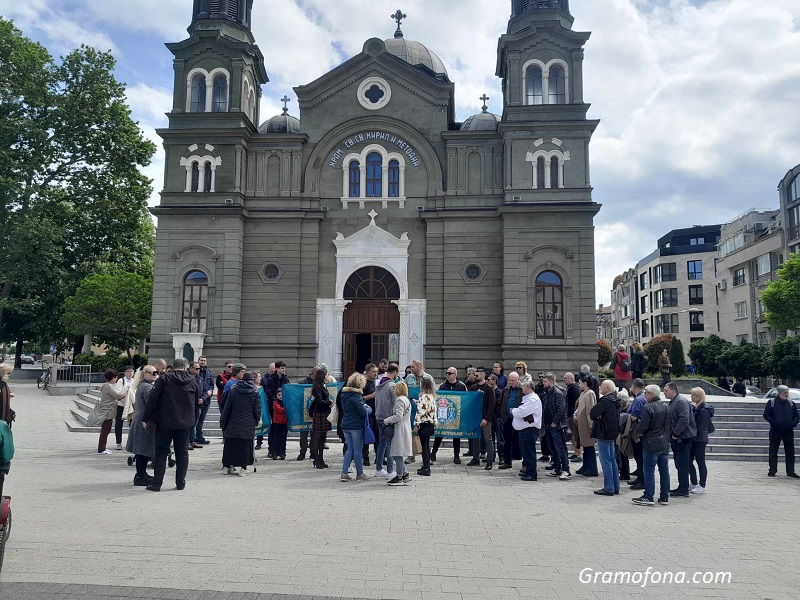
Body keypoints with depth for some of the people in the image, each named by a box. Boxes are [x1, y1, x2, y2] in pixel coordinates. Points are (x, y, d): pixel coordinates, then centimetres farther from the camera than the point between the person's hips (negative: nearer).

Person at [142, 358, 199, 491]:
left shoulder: (163, 379, -5)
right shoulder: (193, 381, 3)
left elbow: (153, 399, -8)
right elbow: (196, 401, 11)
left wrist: (146, 418, -2)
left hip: (165, 422, -2)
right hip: (185, 423, 2)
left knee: (161, 451, 6)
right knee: (182, 451, 11)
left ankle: (156, 483, 6)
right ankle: (180, 483, 14)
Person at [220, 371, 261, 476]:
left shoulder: (233, 391, 1)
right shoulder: (255, 393, -3)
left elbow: (226, 409, 3)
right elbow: (257, 411, -2)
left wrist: (223, 423, 10)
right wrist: (256, 422, 13)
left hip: (233, 425, 2)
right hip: (248, 426, -2)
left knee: (230, 445, 12)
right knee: (245, 446, 4)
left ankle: (227, 466, 18)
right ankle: (242, 468, 3)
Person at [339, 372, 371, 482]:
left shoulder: (343, 393, 7)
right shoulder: (356, 395, -19)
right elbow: (363, 412, -19)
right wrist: (368, 408, 3)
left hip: (345, 425, 7)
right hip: (356, 425, -7)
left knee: (350, 449, 14)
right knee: (357, 450, 4)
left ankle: (344, 473, 9)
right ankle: (360, 474, 14)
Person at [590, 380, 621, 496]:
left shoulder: (606, 400, -18)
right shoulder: (614, 400, 13)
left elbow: (592, 413, -21)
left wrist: (596, 416, -1)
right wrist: (598, 416, -6)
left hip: (604, 434, -10)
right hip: (612, 434, 10)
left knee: (606, 462, -4)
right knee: (612, 461, 14)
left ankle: (608, 488, -1)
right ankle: (615, 487, 20)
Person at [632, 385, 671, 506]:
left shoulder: (647, 408, -14)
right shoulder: (666, 407, 9)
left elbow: (642, 427, -16)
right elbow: (669, 426, 13)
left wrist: (637, 422, 3)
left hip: (651, 443, -7)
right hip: (665, 443, 7)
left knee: (649, 470, -2)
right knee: (664, 469, 10)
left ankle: (648, 497, 0)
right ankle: (664, 497, 16)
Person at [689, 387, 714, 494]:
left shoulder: (704, 411, -17)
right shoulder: (695, 407, 11)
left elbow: (698, 427, -20)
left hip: (699, 440, -9)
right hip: (693, 439, 9)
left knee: (700, 462, 1)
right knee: (689, 461, 11)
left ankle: (702, 486, 11)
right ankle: (694, 483, 22)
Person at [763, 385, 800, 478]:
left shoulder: (791, 403, 8)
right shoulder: (771, 402, -1)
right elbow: (766, 415, -2)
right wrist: (774, 422, -17)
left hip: (788, 431, 3)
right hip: (775, 431, -3)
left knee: (790, 452, 5)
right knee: (773, 452, 4)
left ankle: (790, 471, 15)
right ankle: (772, 470, 12)